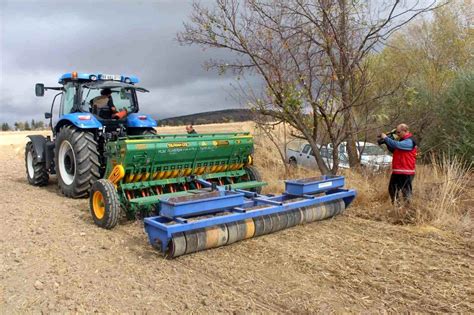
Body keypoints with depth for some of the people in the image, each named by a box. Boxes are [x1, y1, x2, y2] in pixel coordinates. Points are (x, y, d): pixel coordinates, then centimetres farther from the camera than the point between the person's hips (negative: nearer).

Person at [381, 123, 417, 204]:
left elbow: (397, 145, -29)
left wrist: (386, 138, -18)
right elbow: (393, 150, 19)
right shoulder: (402, 140, 16)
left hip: (406, 172, -10)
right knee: (392, 190, 16)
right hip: (396, 171, 10)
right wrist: (386, 142, 2)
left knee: (406, 191, -3)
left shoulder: (409, 141, -15)